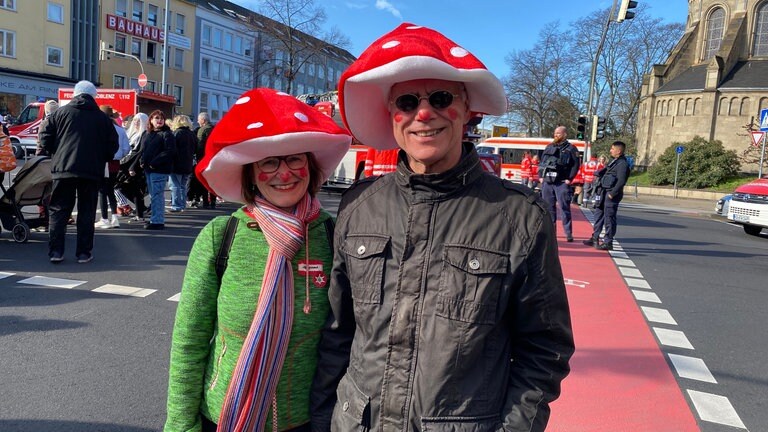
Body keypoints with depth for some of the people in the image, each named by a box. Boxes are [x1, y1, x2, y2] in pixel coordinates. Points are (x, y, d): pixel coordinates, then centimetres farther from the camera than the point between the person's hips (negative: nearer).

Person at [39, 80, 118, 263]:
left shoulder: (62, 112, 4)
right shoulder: (103, 118, 5)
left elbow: (45, 138, 1)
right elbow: (113, 145, 4)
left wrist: (55, 154, 18)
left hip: (64, 169, 0)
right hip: (92, 171, 0)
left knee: (59, 211, 8)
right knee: (86, 212, 7)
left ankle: (56, 251, 5)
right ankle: (84, 252, 8)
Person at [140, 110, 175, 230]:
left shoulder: (166, 134, -6)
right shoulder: (147, 134, 17)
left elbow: (170, 151, -16)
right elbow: (143, 149, 23)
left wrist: (154, 163, -18)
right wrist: (142, 161, 4)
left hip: (159, 170, -8)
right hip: (148, 169, 8)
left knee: (157, 195, -8)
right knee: (153, 195, 14)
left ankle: (157, 221, -4)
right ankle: (155, 218, 22)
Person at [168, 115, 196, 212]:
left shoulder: (176, 133, -11)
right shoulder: (192, 134, 8)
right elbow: (196, 149, 16)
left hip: (177, 164, -6)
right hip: (188, 164, 6)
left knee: (175, 186, -1)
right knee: (183, 186, 15)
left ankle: (176, 206, -3)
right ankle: (183, 205, 20)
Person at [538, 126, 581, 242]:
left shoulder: (571, 149, 2)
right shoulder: (549, 147, 15)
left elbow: (576, 165, -3)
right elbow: (542, 162, 17)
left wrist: (569, 179, -10)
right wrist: (540, 176, 7)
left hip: (562, 183, -5)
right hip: (547, 181, 5)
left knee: (564, 208, -6)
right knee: (548, 207, 9)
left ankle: (568, 233, -3)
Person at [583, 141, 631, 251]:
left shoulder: (623, 164, -14)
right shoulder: (614, 162, 16)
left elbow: (621, 181, -21)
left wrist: (612, 194, -21)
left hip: (611, 195, -10)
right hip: (604, 193, 10)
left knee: (609, 218, -4)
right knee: (599, 214, 14)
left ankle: (608, 242, 3)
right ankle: (595, 238, 24)